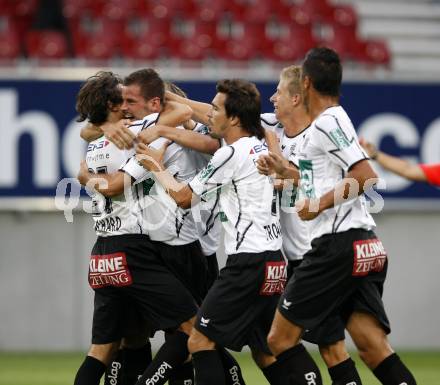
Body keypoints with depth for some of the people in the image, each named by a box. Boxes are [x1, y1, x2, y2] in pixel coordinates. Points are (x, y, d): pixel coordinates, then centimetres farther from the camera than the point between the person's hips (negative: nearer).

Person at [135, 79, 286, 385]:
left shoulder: (232, 154, -10)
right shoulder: (262, 147, 14)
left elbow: (183, 197, -1)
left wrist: (158, 168, 14)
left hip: (248, 263, -9)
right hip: (274, 260, 9)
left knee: (201, 340, -6)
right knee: (264, 351, 15)